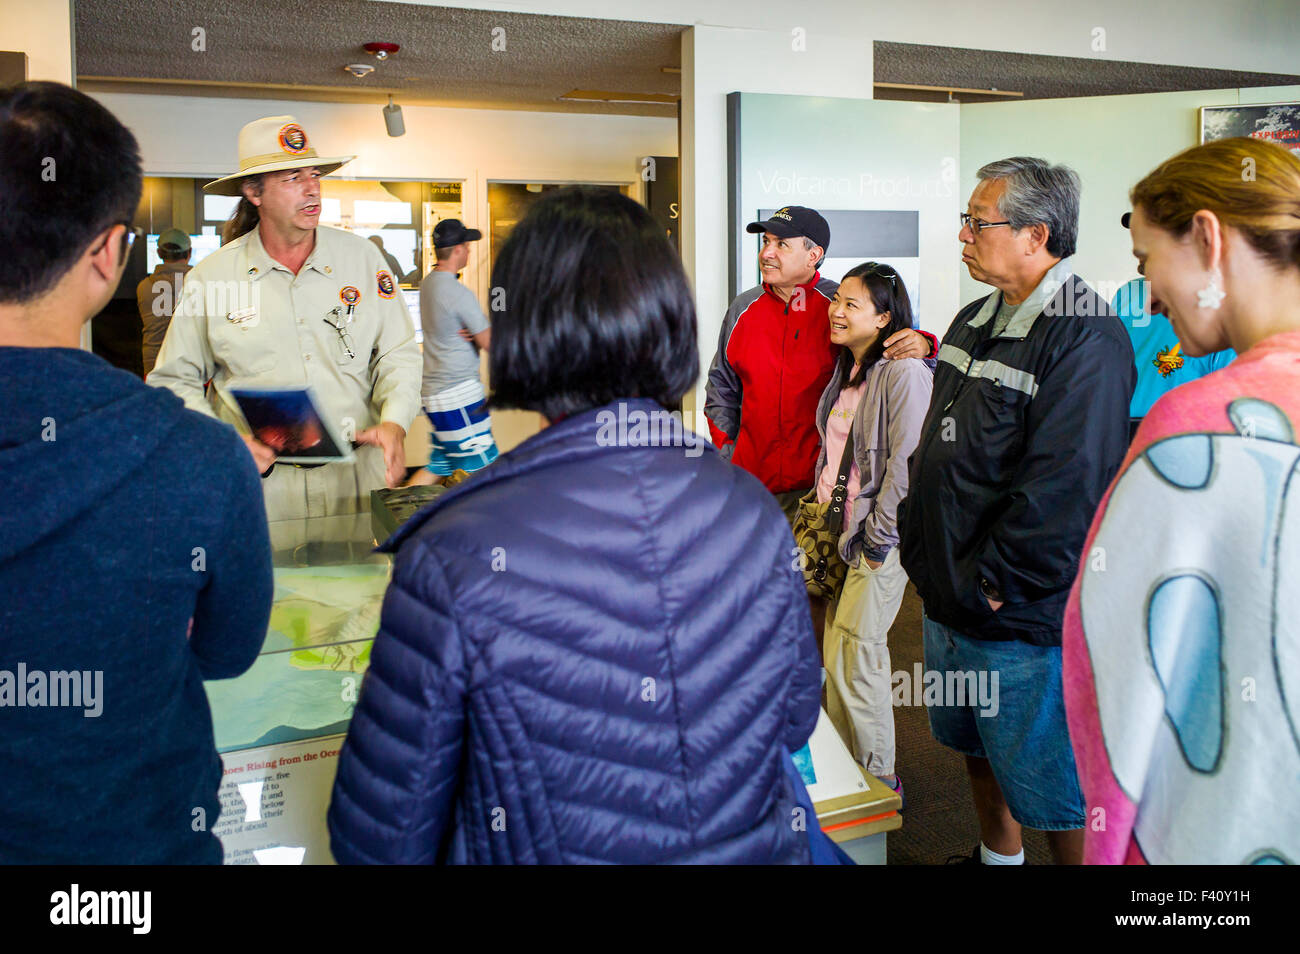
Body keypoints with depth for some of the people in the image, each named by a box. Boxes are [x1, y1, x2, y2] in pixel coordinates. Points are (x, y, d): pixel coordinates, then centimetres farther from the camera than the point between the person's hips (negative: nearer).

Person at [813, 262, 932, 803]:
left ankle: (878, 778, 13)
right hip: (839, 526, 8)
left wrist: (878, 535, -15)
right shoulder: (846, 369, 14)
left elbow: (906, 461, -18)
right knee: (836, 653, 12)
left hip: (880, 534, -8)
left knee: (856, 652, -3)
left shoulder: (904, 372, -15)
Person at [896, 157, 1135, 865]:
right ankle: (997, 857, 47)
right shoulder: (977, 320, 10)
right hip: (948, 600, 9)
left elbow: (1065, 487, -25)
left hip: (1024, 619, -9)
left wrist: (993, 586, -20)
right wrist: (918, 539, 9)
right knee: (978, 751, 26)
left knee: (1053, 792, 6)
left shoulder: (1086, 340, -19)